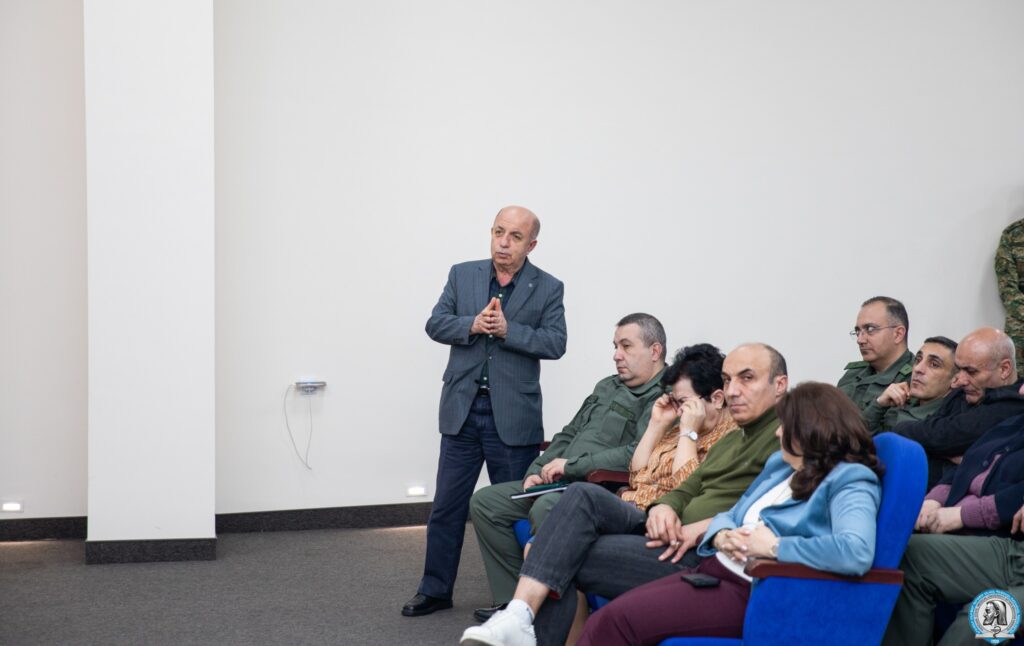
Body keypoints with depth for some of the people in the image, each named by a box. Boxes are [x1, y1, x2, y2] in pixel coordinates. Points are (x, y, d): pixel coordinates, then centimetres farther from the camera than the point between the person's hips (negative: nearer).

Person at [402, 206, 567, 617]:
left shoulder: (548, 288, -1)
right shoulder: (462, 275, 6)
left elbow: (555, 343, -10)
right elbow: (435, 324, 1)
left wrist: (508, 329, -21)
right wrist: (473, 325, -17)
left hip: (513, 415, -2)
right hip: (462, 409, 2)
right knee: (447, 505, 7)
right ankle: (435, 590, 19)